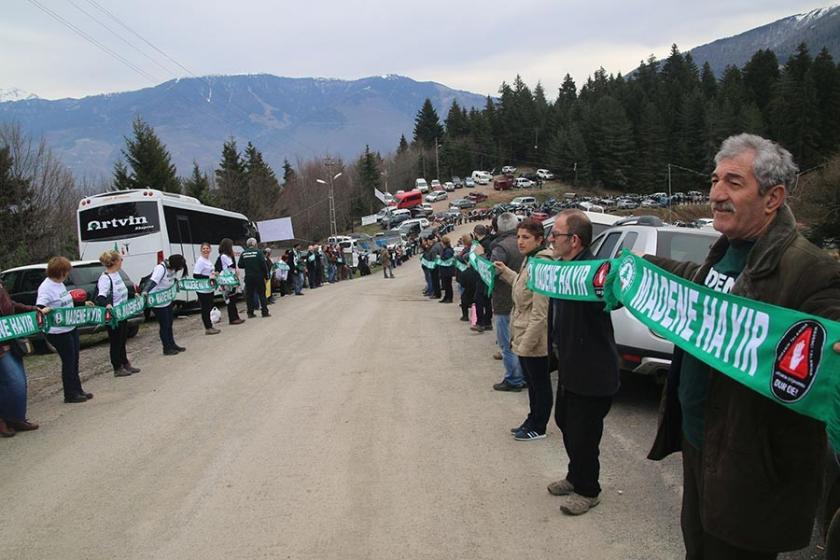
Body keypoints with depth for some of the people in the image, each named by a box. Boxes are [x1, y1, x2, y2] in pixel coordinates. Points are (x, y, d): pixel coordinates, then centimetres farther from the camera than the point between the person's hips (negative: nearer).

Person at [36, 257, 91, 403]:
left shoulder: (60, 284, 9)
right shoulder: (46, 288, -18)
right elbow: (39, 306, -29)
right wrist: (43, 310, -49)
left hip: (71, 328, 9)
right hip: (58, 332, -9)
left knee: (74, 360, 16)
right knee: (68, 362, 1)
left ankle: (77, 390, 27)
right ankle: (70, 394, 13)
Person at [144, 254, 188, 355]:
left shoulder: (172, 268, -1)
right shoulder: (161, 268, -25)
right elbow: (152, 281, -37)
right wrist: (145, 291, -48)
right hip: (158, 302, -8)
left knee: (169, 323, 18)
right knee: (164, 325, 2)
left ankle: (172, 345, 32)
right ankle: (167, 349, 15)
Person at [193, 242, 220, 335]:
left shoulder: (208, 260, 10)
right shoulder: (200, 261, -16)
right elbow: (195, 275, -22)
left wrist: (214, 274, 7)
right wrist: (209, 277, -23)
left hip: (209, 289, 9)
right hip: (202, 290, -9)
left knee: (209, 308, 15)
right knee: (205, 309, 0)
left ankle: (210, 326, 26)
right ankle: (208, 328, 8)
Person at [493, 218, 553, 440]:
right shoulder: (529, 261, 7)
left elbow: (540, 312, -25)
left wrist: (526, 344, -23)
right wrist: (505, 272, 21)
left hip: (534, 340, -10)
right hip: (523, 336, 10)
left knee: (540, 384, 8)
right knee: (531, 382, 21)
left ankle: (538, 427, 22)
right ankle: (532, 421, 36)